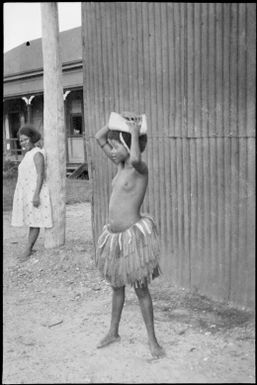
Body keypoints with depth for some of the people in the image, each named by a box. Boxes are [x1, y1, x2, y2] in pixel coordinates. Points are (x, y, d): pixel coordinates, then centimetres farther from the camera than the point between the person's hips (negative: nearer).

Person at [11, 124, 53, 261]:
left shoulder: (37, 154, -12)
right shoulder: (28, 155, 15)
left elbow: (40, 175, -18)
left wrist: (36, 195, -24)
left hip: (35, 192, -9)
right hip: (26, 193, 9)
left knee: (35, 222, -3)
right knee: (31, 221, 10)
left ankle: (27, 250, -1)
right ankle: (29, 249, 14)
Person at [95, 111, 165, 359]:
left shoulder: (140, 168, -14)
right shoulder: (120, 165, 8)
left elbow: (135, 158, -40)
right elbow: (98, 137, 13)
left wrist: (134, 132, -24)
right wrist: (118, 119, 2)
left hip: (133, 234, -8)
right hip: (113, 234, 8)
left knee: (141, 289, 4)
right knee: (116, 286, 20)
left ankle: (152, 339, 19)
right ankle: (113, 332, 35)